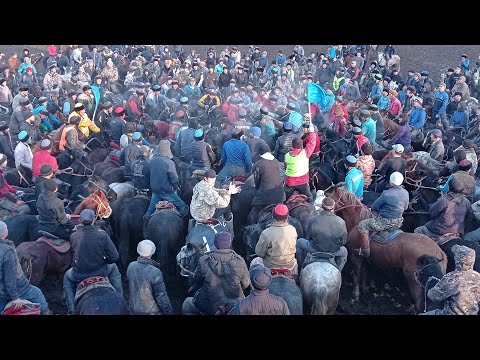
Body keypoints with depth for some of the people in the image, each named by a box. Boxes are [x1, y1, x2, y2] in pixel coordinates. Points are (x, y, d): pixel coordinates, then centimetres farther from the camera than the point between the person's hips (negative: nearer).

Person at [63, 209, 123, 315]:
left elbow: (72, 255, 4)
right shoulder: (102, 235, -12)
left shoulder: (73, 236, -8)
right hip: (100, 272, -1)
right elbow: (114, 257, -10)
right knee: (113, 267, 32)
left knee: (67, 277, 35)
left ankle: (72, 309, 29)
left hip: (79, 275, 1)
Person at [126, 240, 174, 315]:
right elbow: (161, 296, -20)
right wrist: (169, 312, -10)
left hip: (134, 310, 5)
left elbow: (131, 287, 3)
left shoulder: (130, 266, -11)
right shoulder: (155, 272, -27)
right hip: (151, 311, -5)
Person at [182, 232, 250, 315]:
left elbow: (196, 282, 0)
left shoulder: (204, 261, -15)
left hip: (209, 307, -1)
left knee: (186, 305, 25)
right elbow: (245, 284, -1)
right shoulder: (240, 261, -14)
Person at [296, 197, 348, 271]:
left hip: (315, 250, -1)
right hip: (334, 252, 1)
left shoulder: (313, 219, -18)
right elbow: (343, 242, -5)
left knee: (299, 242, 27)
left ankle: (302, 266, 37)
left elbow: (308, 237, -5)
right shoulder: (341, 222, -16)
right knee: (344, 251, 36)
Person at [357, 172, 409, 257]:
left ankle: (365, 251, 4)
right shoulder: (405, 193, -4)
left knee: (362, 225, 2)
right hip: (398, 222, 7)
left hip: (385, 223, -7)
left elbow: (374, 207, -9)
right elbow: (405, 207, 13)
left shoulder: (386, 194, -22)